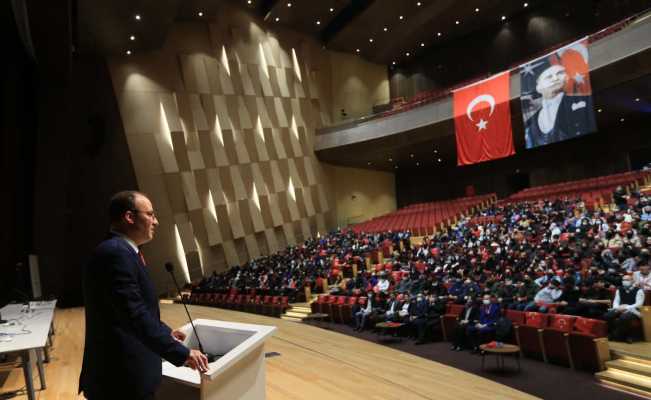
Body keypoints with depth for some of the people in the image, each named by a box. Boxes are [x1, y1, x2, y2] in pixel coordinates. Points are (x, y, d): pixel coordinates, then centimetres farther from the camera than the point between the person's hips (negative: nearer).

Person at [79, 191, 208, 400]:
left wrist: (165, 332, 23)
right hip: (123, 378, -10)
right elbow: (136, 316, -28)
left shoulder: (119, 250, 10)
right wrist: (182, 353, -25)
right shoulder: (116, 253, -23)